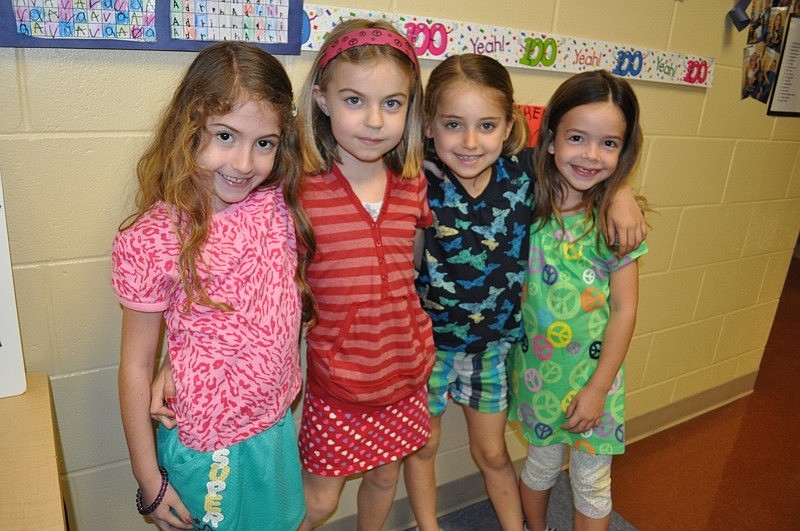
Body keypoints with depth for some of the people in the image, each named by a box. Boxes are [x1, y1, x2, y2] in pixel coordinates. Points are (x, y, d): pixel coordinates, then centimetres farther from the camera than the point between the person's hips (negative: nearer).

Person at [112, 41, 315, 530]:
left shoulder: (280, 205, -9)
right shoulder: (153, 241, -20)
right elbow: (136, 367, -11)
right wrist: (149, 481, -4)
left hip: (279, 429, 5)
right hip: (207, 452, -4)